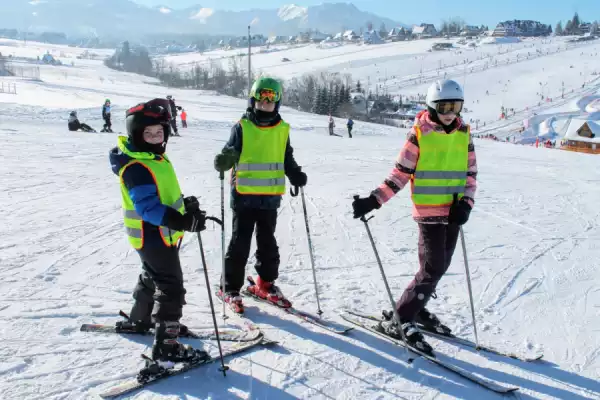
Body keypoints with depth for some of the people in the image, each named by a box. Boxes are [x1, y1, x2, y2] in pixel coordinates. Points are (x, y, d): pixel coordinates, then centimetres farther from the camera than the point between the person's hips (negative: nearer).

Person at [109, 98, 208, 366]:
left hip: (164, 233, 10)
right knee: (170, 288, -6)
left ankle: (141, 319, 49)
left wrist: (185, 204, 14)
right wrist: (182, 221, -42)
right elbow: (147, 206, -34)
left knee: (153, 278, 28)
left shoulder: (155, 157, 7)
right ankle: (166, 346, 2)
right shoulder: (136, 167, -25)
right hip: (153, 237, -10)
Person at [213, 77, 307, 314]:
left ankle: (265, 284, 28)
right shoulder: (242, 127, -3)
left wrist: (296, 175, -3)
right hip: (244, 195, -3)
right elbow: (231, 153, -4)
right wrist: (223, 161, -27)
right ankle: (230, 289, 12)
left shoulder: (282, 129, 8)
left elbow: (287, 159, 15)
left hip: (270, 196, 4)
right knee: (240, 243, 0)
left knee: (268, 243, 13)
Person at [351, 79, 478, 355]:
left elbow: (470, 172, 11)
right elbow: (400, 173, -8)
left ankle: (417, 308, 31)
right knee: (433, 269, -10)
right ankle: (398, 320, 0)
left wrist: (465, 202, -5)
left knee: (440, 266, 13)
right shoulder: (420, 133, -8)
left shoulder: (464, 133, 7)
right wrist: (373, 200, -15)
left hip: (453, 212, 6)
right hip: (429, 212, -6)